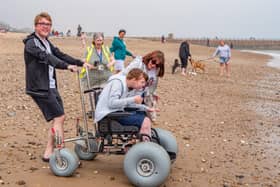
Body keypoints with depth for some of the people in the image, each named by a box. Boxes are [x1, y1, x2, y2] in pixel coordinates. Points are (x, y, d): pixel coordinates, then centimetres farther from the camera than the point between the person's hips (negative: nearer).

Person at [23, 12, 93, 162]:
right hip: (40, 88, -9)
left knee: (58, 119, 7)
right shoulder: (31, 43, -10)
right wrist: (67, 66, -37)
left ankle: (49, 153, 15)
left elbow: (60, 55, 14)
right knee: (59, 117, -11)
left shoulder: (47, 43, 18)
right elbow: (47, 58, -25)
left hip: (51, 87, 9)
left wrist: (81, 63, 5)